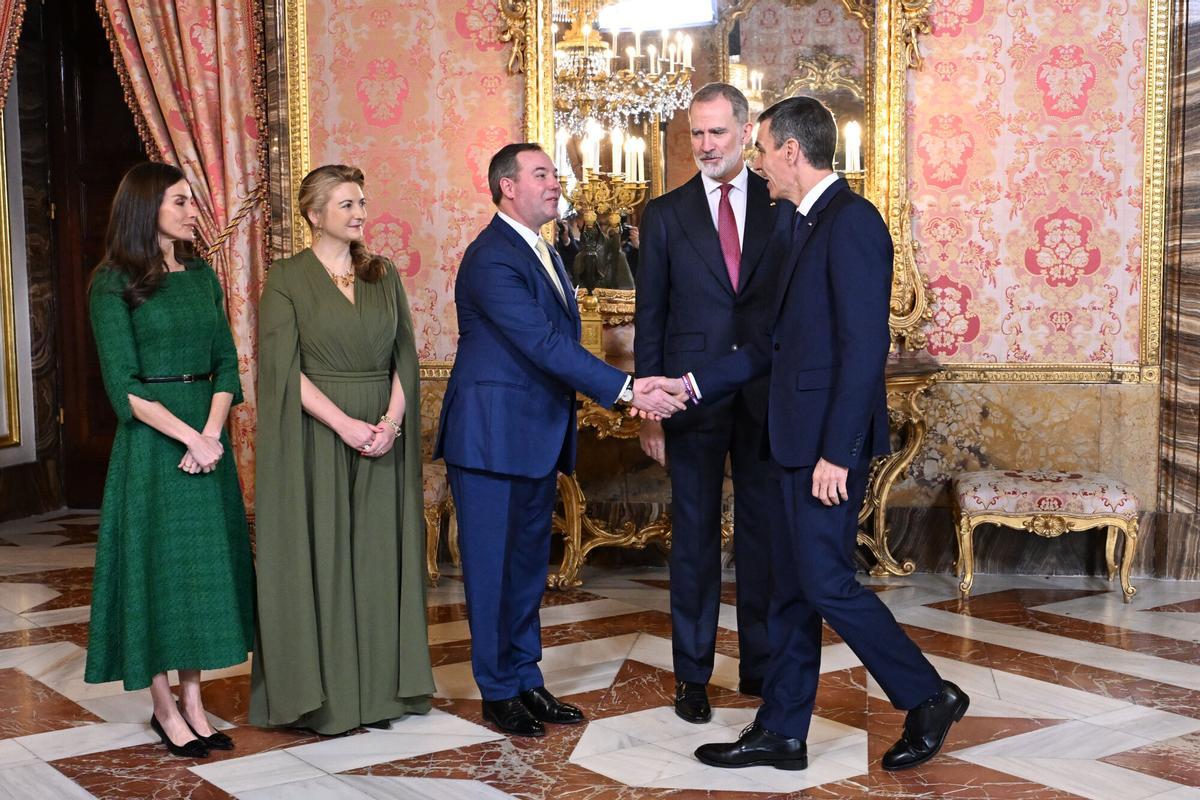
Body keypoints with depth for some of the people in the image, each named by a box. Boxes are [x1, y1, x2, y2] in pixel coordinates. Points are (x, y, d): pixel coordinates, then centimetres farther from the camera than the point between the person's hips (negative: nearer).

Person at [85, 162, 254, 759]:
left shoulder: (201, 276, 9)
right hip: (151, 440, -5)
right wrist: (190, 437, -18)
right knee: (156, 562, 1)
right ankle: (164, 709, 13)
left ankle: (193, 703, 17)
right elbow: (123, 385, -12)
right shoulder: (114, 284, -7)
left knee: (205, 565, 7)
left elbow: (226, 363, 5)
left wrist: (212, 433, -10)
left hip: (207, 434, 6)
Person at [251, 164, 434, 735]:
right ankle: (321, 694, 10)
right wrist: (344, 424, -18)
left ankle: (378, 687, 18)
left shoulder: (384, 276, 10)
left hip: (382, 438, 4)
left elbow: (404, 356, 6)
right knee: (319, 556, 1)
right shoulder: (288, 279, -4)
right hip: (316, 439, -4)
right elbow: (283, 369, -10)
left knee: (377, 556, 8)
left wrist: (392, 419, -10)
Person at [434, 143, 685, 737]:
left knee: (529, 563, 14)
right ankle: (498, 693, 12)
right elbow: (544, 344, -25)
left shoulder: (543, 252, 15)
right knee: (492, 566, 2)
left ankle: (526, 682, 24)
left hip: (537, 438, 9)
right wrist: (627, 390, -28)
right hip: (492, 438, -9)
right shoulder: (492, 258, -17)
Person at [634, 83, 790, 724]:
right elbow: (650, 317, 4)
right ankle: (693, 675, 17)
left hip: (767, 395, 1)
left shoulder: (782, 206, 4)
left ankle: (761, 666, 22)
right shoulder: (665, 215, 4)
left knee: (764, 531, 9)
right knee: (693, 537, 6)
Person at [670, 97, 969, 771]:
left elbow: (864, 345, -21)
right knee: (792, 586, 13)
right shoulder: (813, 225, 16)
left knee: (826, 583, -3)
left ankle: (929, 697, 14)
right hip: (802, 439, 10)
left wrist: (837, 453, -22)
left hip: (830, 441, -10)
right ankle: (781, 733, 22)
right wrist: (693, 384, 17)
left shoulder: (850, 221, -15)